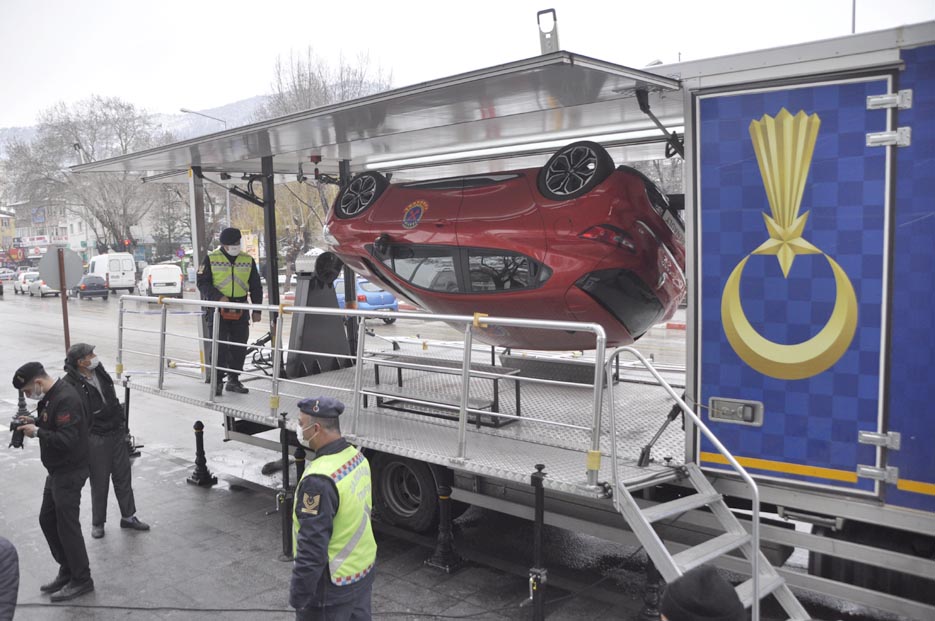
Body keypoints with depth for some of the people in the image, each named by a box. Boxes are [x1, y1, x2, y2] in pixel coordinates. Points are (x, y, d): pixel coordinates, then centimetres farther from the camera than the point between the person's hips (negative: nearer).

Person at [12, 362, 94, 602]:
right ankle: (67, 571, 30)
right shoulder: (50, 397, 8)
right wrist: (33, 423, 3)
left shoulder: (66, 399, -24)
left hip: (70, 472, -10)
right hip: (57, 471, 10)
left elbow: (66, 439, -29)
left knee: (67, 525, 0)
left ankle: (81, 580, 14)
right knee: (47, 520, 17)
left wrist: (37, 432, -19)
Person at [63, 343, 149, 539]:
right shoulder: (70, 383, -17)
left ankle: (128, 516, 28)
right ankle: (97, 523, 25)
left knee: (123, 478, 14)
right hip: (96, 439, -6)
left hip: (117, 433, 6)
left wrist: (122, 423, 18)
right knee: (100, 483, 6)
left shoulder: (100, 371, 5)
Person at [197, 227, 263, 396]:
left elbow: (256, 287, 11)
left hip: (240, 309, 3)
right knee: (220, 345, -6)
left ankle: (234, 380, 17)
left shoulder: (248, 260, 7)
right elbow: (202, 282, -3)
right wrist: (218, 297, -18)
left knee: (240, 346, 5)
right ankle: (218, 381, 4)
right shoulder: (211, 259, -1)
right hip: (218, 307, -3)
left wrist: (256, 310, 5)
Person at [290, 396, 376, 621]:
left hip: (332, 585, -8)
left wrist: (298, 595, -16)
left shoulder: (319, 480, -29)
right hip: (364, 569, 8)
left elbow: (312, 547, -26)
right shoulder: (357, 456, -2)